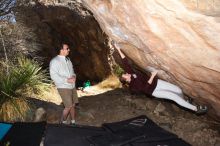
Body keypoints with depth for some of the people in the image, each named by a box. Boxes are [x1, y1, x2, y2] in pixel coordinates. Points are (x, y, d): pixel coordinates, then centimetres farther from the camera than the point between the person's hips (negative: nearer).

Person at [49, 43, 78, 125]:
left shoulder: (68, 60, 11)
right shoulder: (54, 61, -11)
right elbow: (53, 75, -17)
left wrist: (74, 76, -2)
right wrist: (67, 80, -21)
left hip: (72, 86, 7)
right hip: (63, 87, -7)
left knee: (73, 105, 11)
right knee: (68, 106, -6)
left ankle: (73, 122, 26)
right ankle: (63, 122, 17)